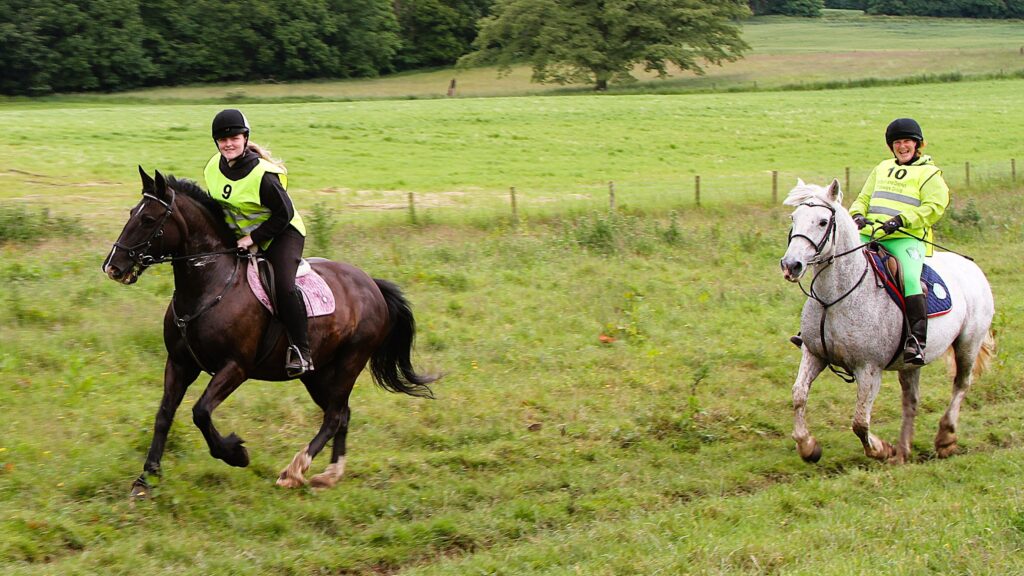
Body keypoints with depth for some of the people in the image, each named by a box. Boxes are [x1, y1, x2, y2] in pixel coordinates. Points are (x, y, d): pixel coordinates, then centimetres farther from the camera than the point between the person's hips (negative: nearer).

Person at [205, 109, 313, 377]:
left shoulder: (263, 174, -26)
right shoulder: (213, 167, -5)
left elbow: (284, 213, -21)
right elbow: (214, 204, 14)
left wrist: (253, 238, -22)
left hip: (281, 234, -8)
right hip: (239, 237, 8)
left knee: (283, 285, -27)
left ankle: (301, 352, -23)